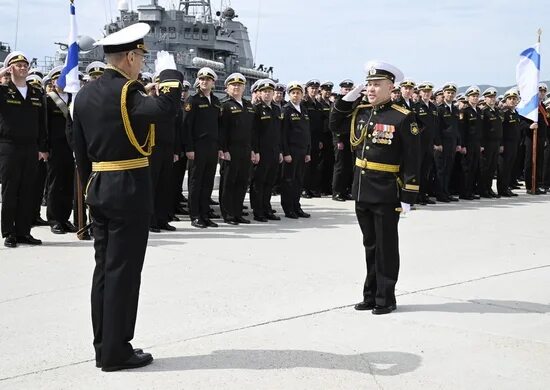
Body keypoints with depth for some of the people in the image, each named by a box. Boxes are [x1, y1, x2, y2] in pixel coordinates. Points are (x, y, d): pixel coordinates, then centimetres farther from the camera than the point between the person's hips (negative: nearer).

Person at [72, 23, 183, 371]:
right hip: (129, 190, -8)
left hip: (99, 188, 8)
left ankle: (103, 346, 19)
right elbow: (166, 107, -31)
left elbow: (81, 150, 14)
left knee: (104, 268, 12)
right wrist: (169, 71, -14)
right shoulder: (126, 91, -15)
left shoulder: (85, 94, 11)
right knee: (122, 271, -2)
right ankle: (116, 351, 4)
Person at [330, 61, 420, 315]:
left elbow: (412, 160, -12)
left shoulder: (403, 117, -11)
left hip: (386, 195, -6)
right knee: (370, 245, 15)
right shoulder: (360, 112, 7)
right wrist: (348, 98, 8)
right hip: (361, 191, 6)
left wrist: (408, 197, -15)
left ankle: (386, 298, 17)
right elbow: (334, 122, 23)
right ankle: (371, 294, 26)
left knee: (386, 247, 5)